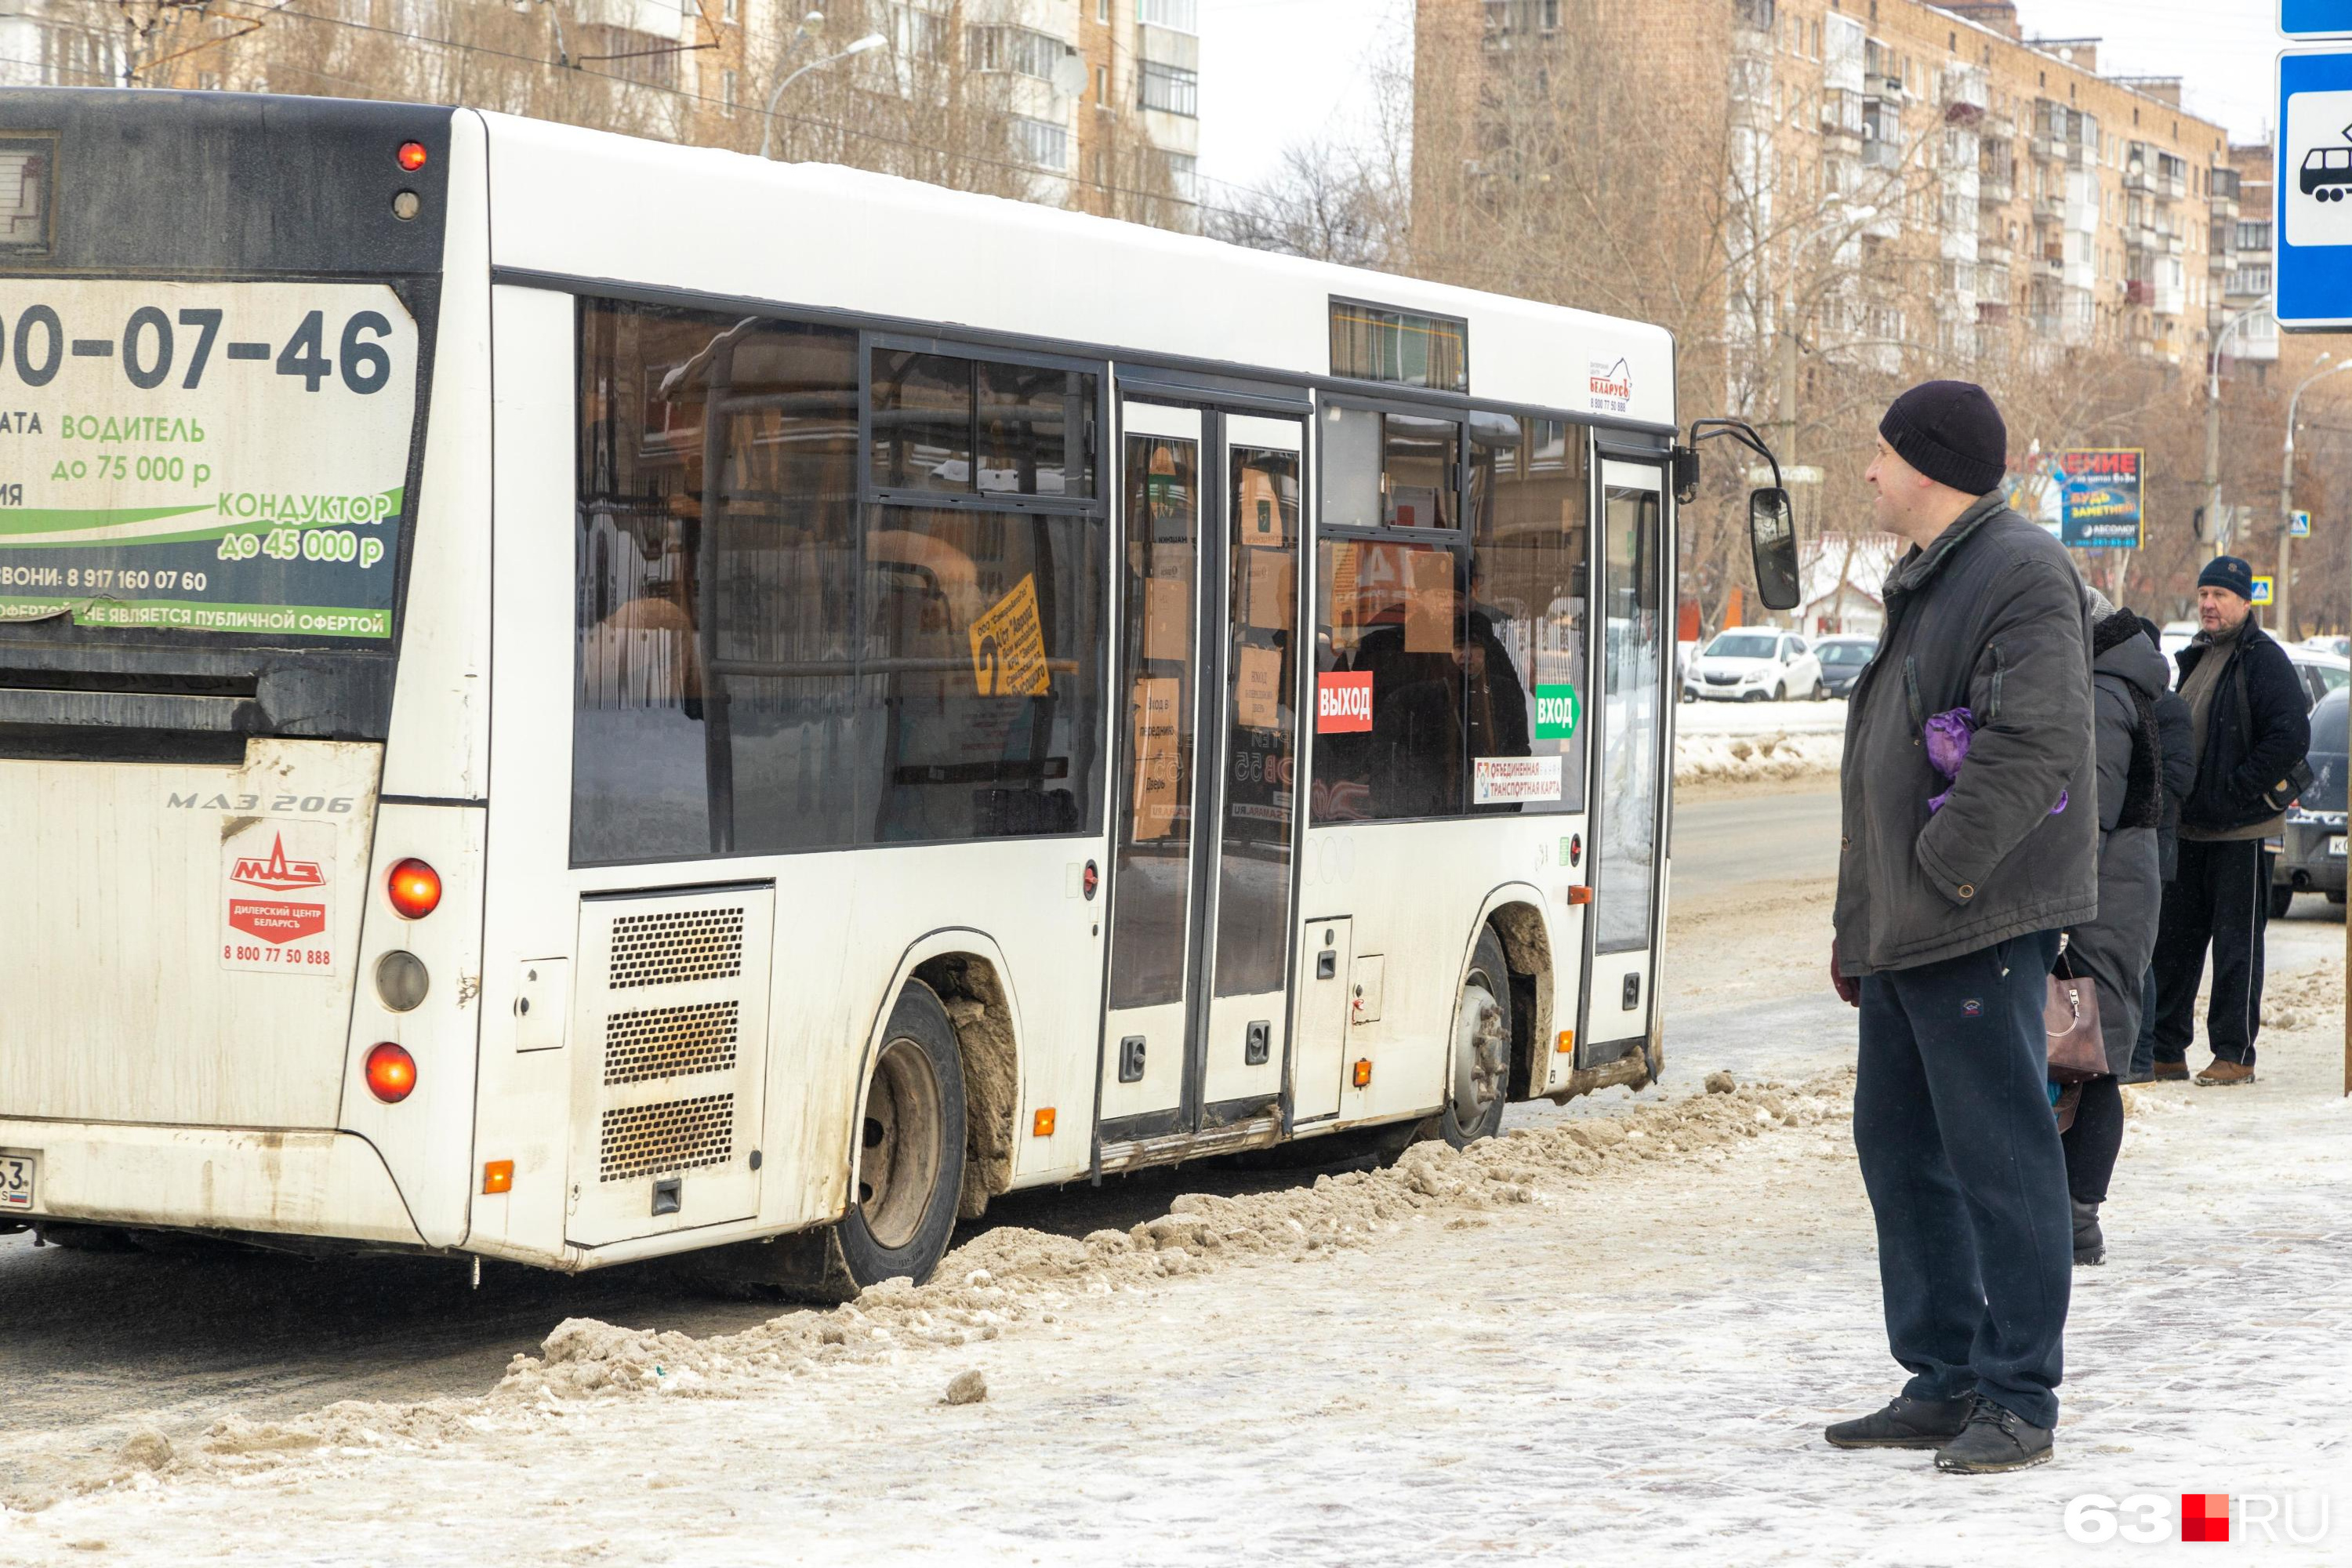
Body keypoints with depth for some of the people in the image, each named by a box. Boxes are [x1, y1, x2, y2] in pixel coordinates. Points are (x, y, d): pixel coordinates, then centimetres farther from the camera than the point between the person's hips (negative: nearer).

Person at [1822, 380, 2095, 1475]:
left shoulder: (2022, 573, -10)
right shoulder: (1925, 585, 21)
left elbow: (2035, 742, -21)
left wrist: (1940, 870, -19)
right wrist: (1859, 920, 22)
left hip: (1982, 926, -10)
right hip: (1908, 931, 10)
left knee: (2000, 1151, -7)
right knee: (1900, 1145, 13)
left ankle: (2018, 1400, -3)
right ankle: (1943, 1383, 20)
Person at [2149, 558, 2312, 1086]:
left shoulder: (2263, 660, -10)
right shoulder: (2197, 657, 16)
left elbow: (2292, 735, -19)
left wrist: (2237, 789, -18)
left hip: (2242, 829, -8)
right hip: (2190, 826, 8)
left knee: (2236, 943, -2)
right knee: (2174, 938, 8)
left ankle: (2235, 1054, 3)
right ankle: (2166, 1052, 14)